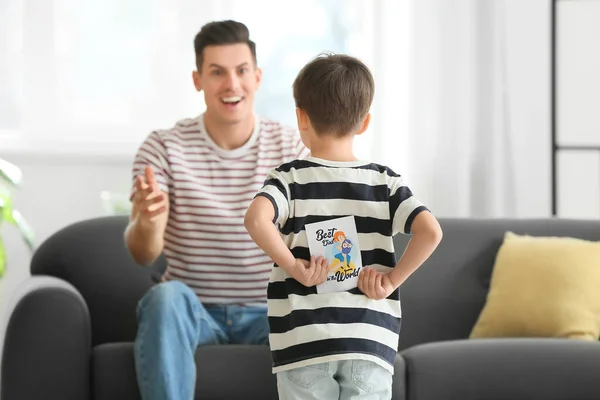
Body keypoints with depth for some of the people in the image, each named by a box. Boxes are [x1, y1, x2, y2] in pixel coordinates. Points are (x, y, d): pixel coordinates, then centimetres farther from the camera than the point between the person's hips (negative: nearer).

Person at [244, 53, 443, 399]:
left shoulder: (290, 178, -1)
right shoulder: (384, 181, 4)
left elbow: (256, 219, -22)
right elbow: (431, 231, -11)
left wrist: (294, 266, -11)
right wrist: (392, 279, -3)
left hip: (304, 342, -1)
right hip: (370, 342, 1)